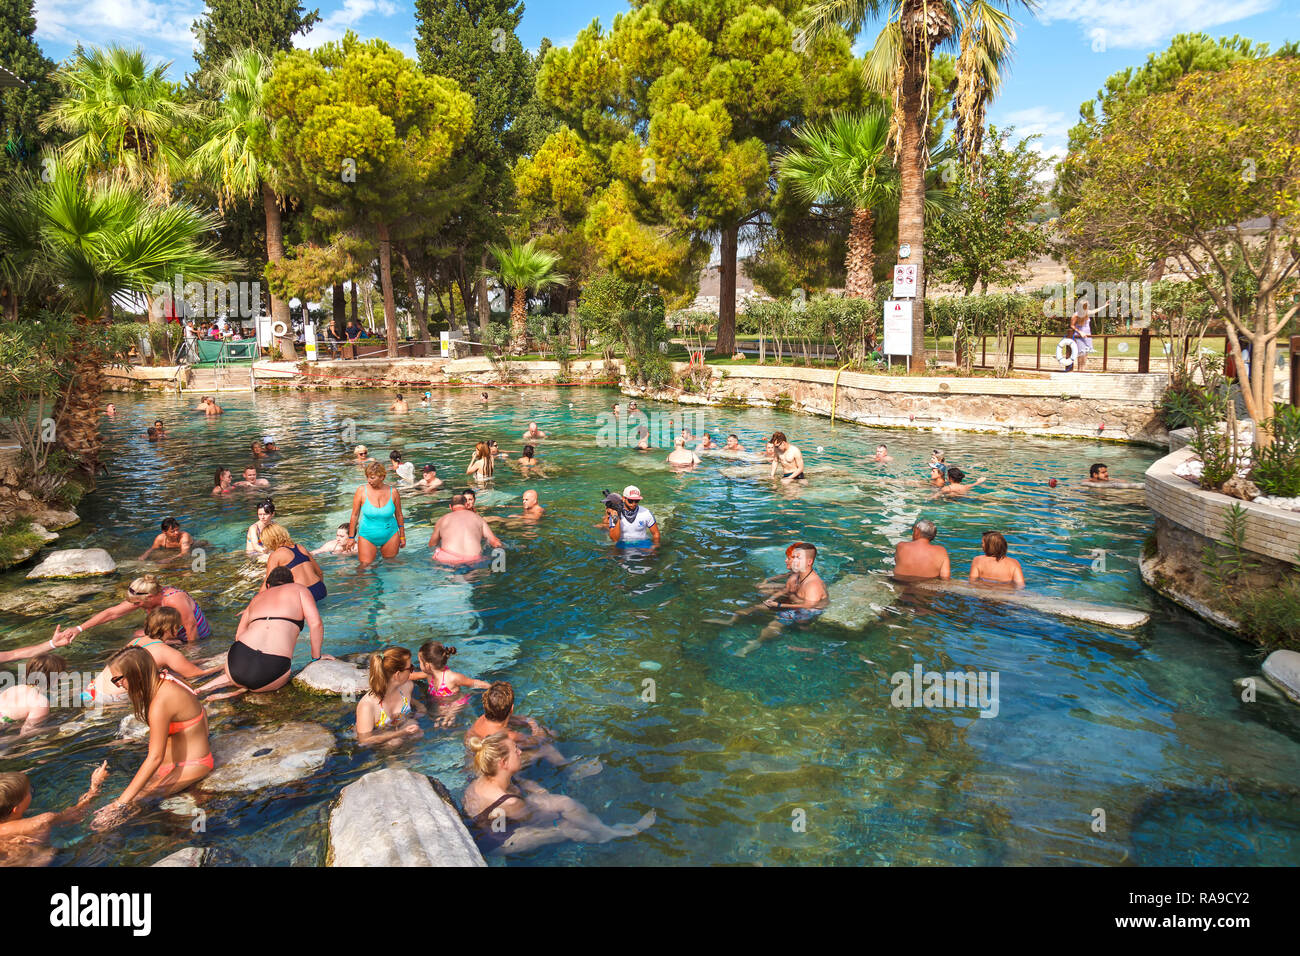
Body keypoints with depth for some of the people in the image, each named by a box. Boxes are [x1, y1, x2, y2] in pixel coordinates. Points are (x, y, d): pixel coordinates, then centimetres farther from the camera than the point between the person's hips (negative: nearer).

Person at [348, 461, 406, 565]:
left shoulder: (393, 492, -7)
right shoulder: (361, 491, -10)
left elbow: (399, 515, 5)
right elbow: (355, 515, -2)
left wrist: (402, 536, 10)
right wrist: (351, 537, 2)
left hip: (390, 535, 1)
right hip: (367, 537, -1)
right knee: (365, 566, -4)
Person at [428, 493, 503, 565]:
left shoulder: (442, 520, 20)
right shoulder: (478, 519, 20)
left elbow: (431, 545, 33)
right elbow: (496, 543, 16)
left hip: (449, 560, 0)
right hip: (474, 560, 0)